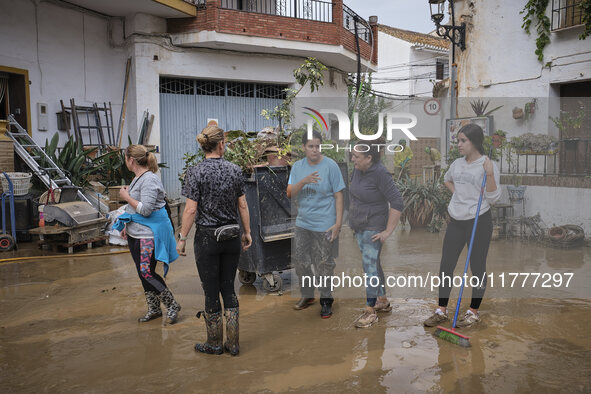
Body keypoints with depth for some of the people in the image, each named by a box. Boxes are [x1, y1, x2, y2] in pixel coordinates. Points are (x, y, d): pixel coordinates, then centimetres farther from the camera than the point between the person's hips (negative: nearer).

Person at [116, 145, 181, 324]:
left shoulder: (149, 179, -18)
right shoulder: (138, 178, 13)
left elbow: (145, 209, -24)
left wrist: (126, 196, -14)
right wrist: (127, 226, 22)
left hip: (149, 235, -10)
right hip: (135, 234, 10)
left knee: (147, 273, -9)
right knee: (142, 273, 14)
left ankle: (172, 305, 5)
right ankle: (154, 309, 26)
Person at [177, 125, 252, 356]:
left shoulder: (195, 172, -10)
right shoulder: (235, 170, 0)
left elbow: (191, 210, -12)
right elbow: (242, 206, 4)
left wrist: (182, 238, -3)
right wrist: (247, 232, 14)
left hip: (207, 238, -4)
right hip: (231, 237, 4)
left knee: (211, 291, 8)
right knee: (228, 288, 13)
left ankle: (215, 343, 20)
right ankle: (233, 343, 18)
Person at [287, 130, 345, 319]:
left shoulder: (330, 166, -9)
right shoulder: (298, 166, 3)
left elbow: (338, 196, -8)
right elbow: (290, 194, -3)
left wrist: (338, 223, -13)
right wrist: (303, 181, -22)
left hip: (324, 225, -5)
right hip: (302, 223, 5)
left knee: (324, 264, 3)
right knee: (301, 261, 14)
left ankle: (326, 301, 19)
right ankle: (307, 295, 34)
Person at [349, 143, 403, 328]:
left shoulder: (380, 174, -23)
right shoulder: (358, 170, 2)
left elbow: (397, 204, -24)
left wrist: (388, 231, -21)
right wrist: (353, 219, 19)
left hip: (374, 228, -8)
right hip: (359, 227, 8)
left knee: (370, 267, -7)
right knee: (373, 264, 16)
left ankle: (370, 311, 3)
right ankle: (383, 302, 31)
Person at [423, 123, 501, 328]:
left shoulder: (488, 166, -10)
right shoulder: (457, 163, 8)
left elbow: (492, 198, -13)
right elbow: (447, 179, 30)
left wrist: (489, 175, -24)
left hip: (478, 222, -6)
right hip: (456, 221, 6)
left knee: (477, 267, 6)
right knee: (446, 265, 7)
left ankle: (474, 312, 21)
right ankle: (441, 311, 19)